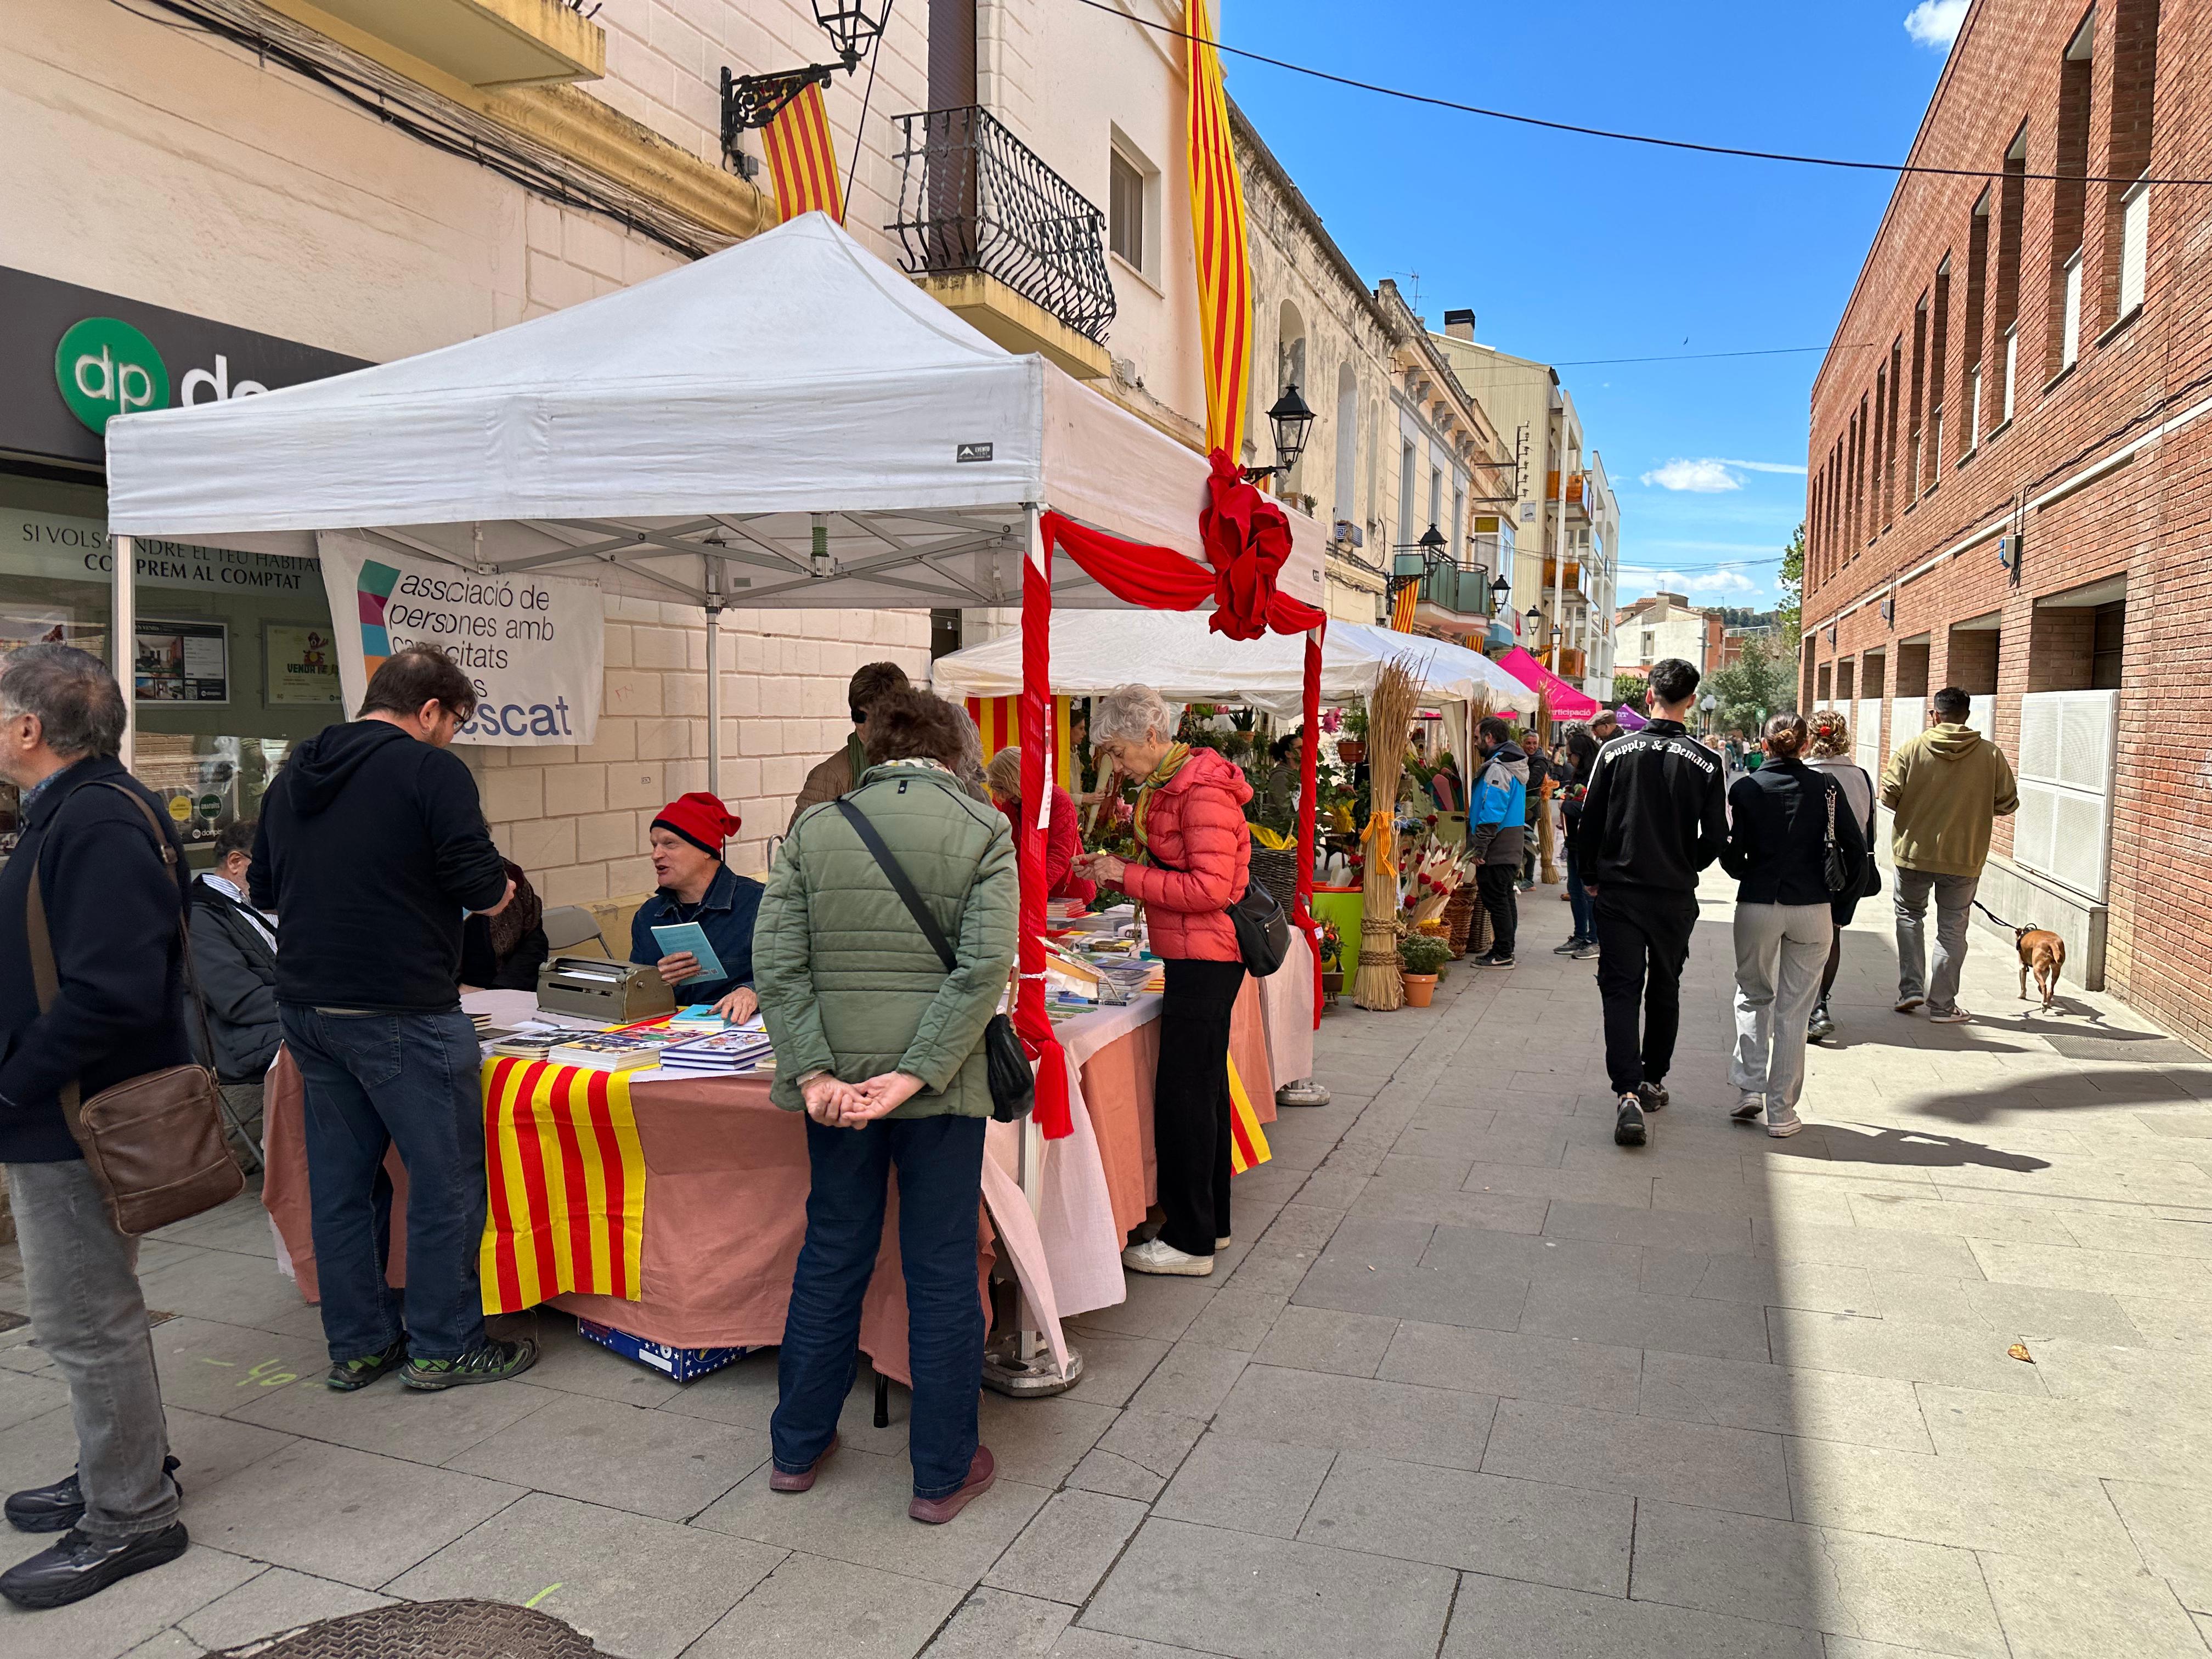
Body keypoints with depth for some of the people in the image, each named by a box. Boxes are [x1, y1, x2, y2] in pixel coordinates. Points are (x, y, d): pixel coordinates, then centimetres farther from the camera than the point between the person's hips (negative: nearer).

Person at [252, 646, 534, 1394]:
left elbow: (263, 890, 18)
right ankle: (443, 1346, 11)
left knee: (341, 1176, 14)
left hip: (305, 1006, 8)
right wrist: (494, 891, 3)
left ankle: (356, 1344, 24)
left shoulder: (292, 777, 13)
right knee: (447, 1176, 3)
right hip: (401, 1012, -8)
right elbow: (479, 879, -17)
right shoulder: (430, 770, -10)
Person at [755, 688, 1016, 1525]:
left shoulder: (813, 829, 3)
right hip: (941, 1082, -3)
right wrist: (915, 1075, -15)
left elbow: (777, 961, -4)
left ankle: (797, 1447, 33)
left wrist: (813, 1073, -7)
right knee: (942, 1272, 9)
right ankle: (942, 1473, 21)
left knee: (831, 1258, 18)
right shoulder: (984, 831, -4)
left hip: (836, 1078, 3)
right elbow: (985, 967, -14)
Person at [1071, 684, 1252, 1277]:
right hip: (1197, 959, 10)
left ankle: (1190, 1242, 5)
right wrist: (1112, 869, 6)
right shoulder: (1166, 786, 14)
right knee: (1205, 1088, 17)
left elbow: (1210, 889, -22)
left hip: (1205, 958, -10)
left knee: (1183, 1096, -5)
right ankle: (1210, 1222, 29)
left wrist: (1127, 875, -17)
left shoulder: (1203, 792, -17)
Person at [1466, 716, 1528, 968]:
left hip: (1497, 850, -10)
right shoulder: (1516, 765, 15)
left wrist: (1479, 848, -20)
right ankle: (1505, 950, 23)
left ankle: (1502, 954, -1)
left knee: (1495, 899, -5)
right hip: (1512, 847, 10)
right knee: (1506, 898, 15)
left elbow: (1492, 813, -23)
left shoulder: (1498, 768, -18)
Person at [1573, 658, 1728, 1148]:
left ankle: (1629, 1094, -15)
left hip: (1617, 893, -1)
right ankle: (1653, 1081, 30)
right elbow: (1715, 838, -4)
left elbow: (1589, 825, -3)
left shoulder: (1615, 751, -6)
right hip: (1675, 899, 1)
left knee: (1620, 991, 0)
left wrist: (1592, 879, 11)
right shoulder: (1706, 763, -6)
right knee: (1664, 990, 18)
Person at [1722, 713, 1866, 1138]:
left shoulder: (1746, 788, -3)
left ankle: (1749, 1088, 7)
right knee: (1793, 1010, 8)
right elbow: (1855, 845, -4)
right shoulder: (1825, 787, -1)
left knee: (1753, 996, 20)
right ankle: (1781, 1111, 11)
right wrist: (1842, 891, 10)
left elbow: (1730, 854, -5)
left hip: (1756, 907, 0)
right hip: (1811, 909, 0)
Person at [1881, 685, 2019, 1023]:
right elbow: (2008, 803, -1)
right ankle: (1942, 1005, 12)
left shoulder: (1911, 748, -8)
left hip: (1914, 851, 0)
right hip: (1964, 857, 0)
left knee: (1909, 915, 21)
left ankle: (1911, 987, 12)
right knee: (1952, 928, 9)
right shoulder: (1991, 754, -4)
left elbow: (1889, 795, -9)